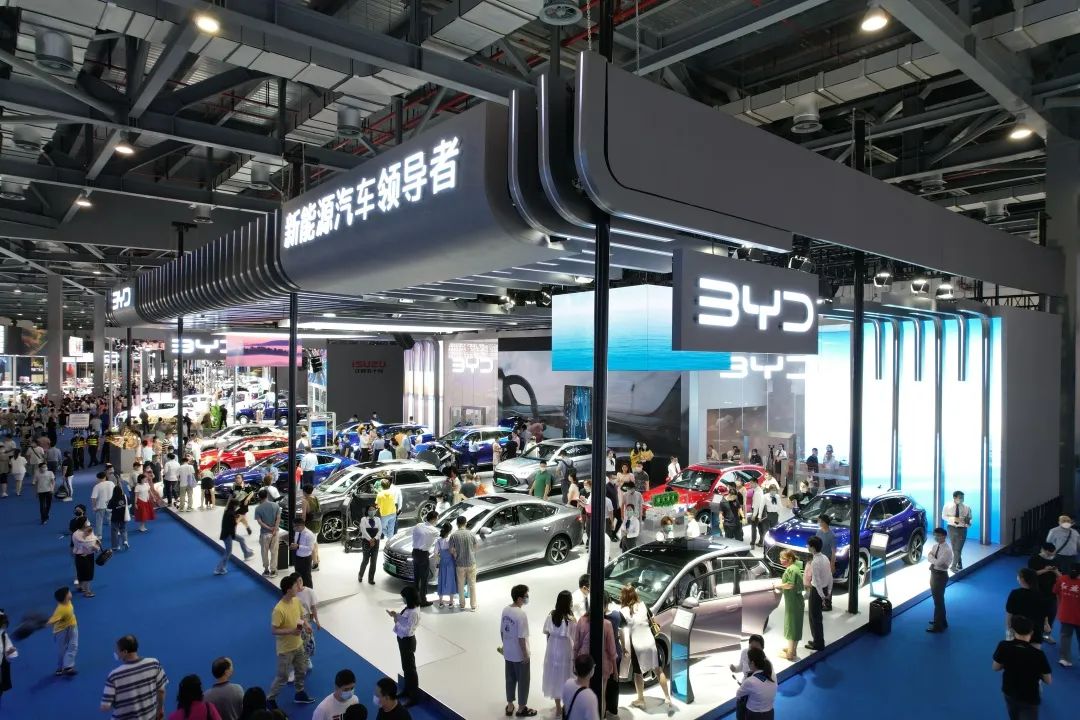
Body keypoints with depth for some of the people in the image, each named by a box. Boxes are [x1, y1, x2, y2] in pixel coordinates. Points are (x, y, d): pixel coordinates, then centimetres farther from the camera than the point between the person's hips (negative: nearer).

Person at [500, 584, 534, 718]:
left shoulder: (505, 610, -3)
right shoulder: (521, 614, -27)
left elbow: (502, 631, 7)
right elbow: (521, 638, -23)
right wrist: (525, 654, -12)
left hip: (508, 653, 7)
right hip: (519, 655, -7)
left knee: (510, 679, 21)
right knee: (523, 681, 12)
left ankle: (510, 706, 33)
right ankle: (521, 708, 26)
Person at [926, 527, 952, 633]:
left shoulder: (947, 550, -22)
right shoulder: (935, 546, 5)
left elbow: (938, 562, -26)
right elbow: (929, 557, 1)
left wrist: (932, 557, -9)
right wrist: (935, 559, -17)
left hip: (941, 575, -9)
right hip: (934, 573, 9)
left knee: (938, 600, 0)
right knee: (937, 598, 21)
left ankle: (938, 626, 10)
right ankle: (941, 620, 36)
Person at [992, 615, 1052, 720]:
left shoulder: (1003, 647, -20)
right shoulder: (1038, 654, -27)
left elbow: (995, 668, -5)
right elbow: (1048, 681, -12)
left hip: (1008, 692, 4)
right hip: (1029, 698, -3)